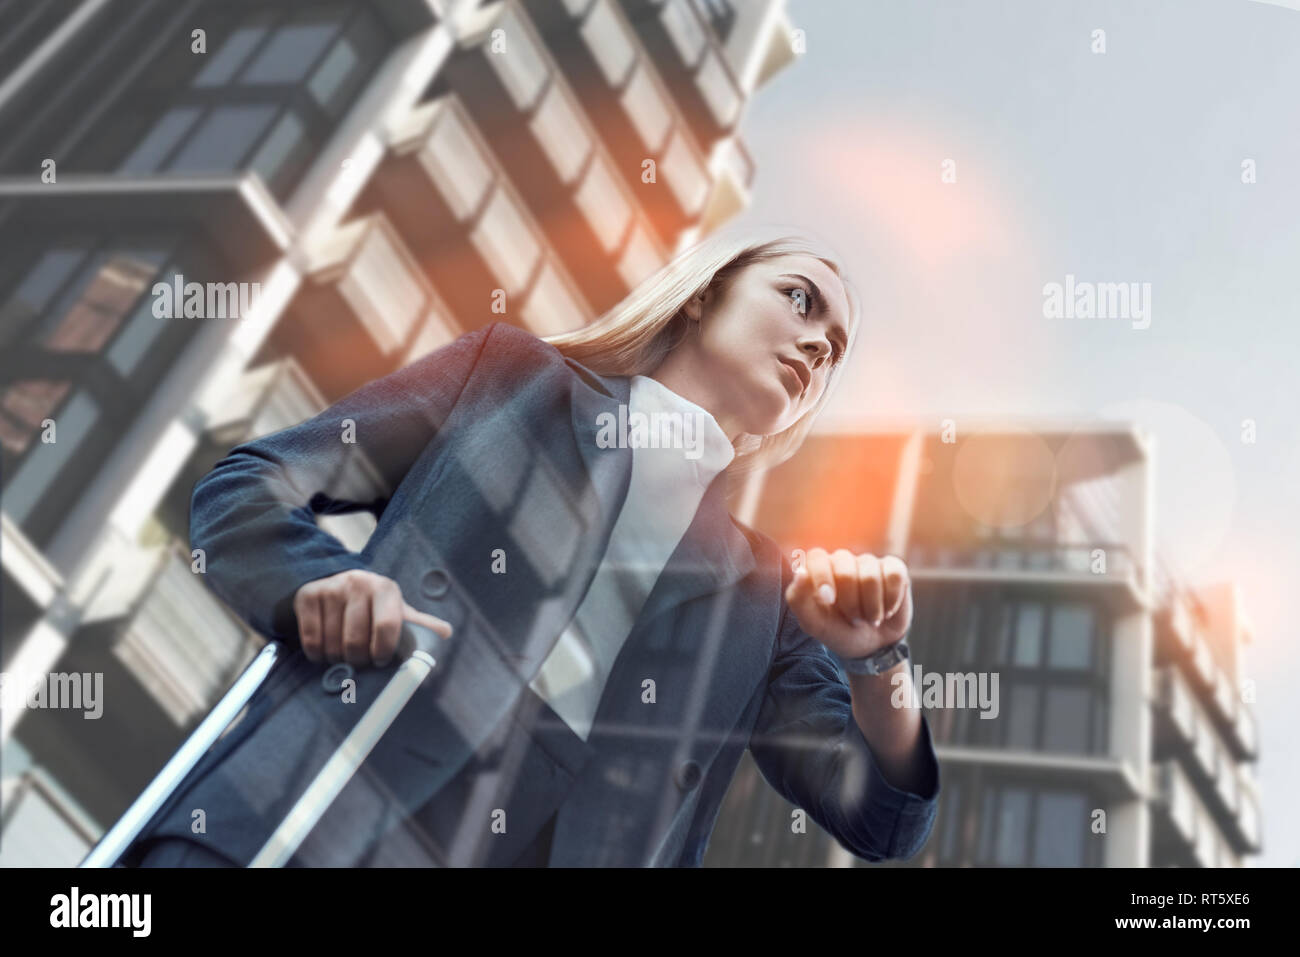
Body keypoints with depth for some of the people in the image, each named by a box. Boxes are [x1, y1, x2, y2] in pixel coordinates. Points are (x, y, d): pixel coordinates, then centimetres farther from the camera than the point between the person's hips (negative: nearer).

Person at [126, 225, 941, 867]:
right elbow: (245, 489, 11)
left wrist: (877, 663, -3)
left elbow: (881, 820, 16)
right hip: (311, 827, -4)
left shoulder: (764, 587, 19)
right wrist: (320, 583, -11)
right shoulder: (511, 372, 15)